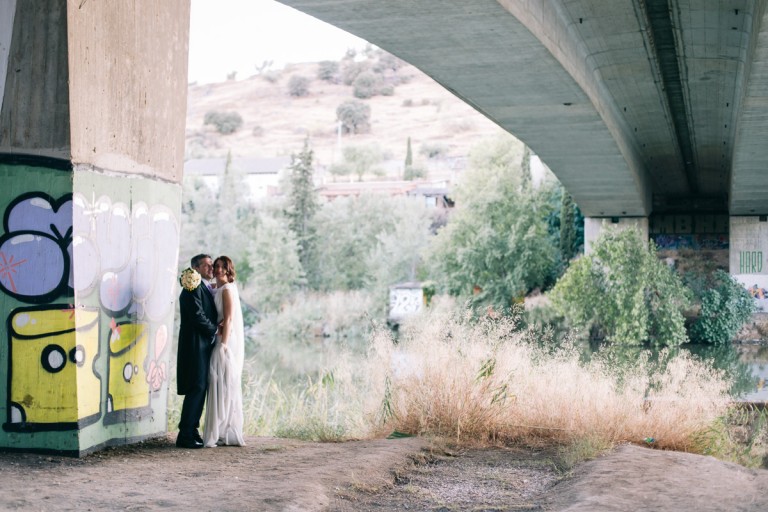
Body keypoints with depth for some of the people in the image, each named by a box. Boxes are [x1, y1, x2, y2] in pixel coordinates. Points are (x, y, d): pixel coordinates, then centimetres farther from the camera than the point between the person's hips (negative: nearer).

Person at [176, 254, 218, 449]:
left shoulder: (205, 288, 19)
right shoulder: (194, 288, -12)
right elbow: (197, 316, -19)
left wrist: (215, 328, 2)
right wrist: (214, 329, -7)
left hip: (204, 346, 10)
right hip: (195, 344, -10)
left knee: (200, 389, 11)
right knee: (196, 388, -10)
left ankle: (192, 431, 17)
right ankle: (185, 435, -7)